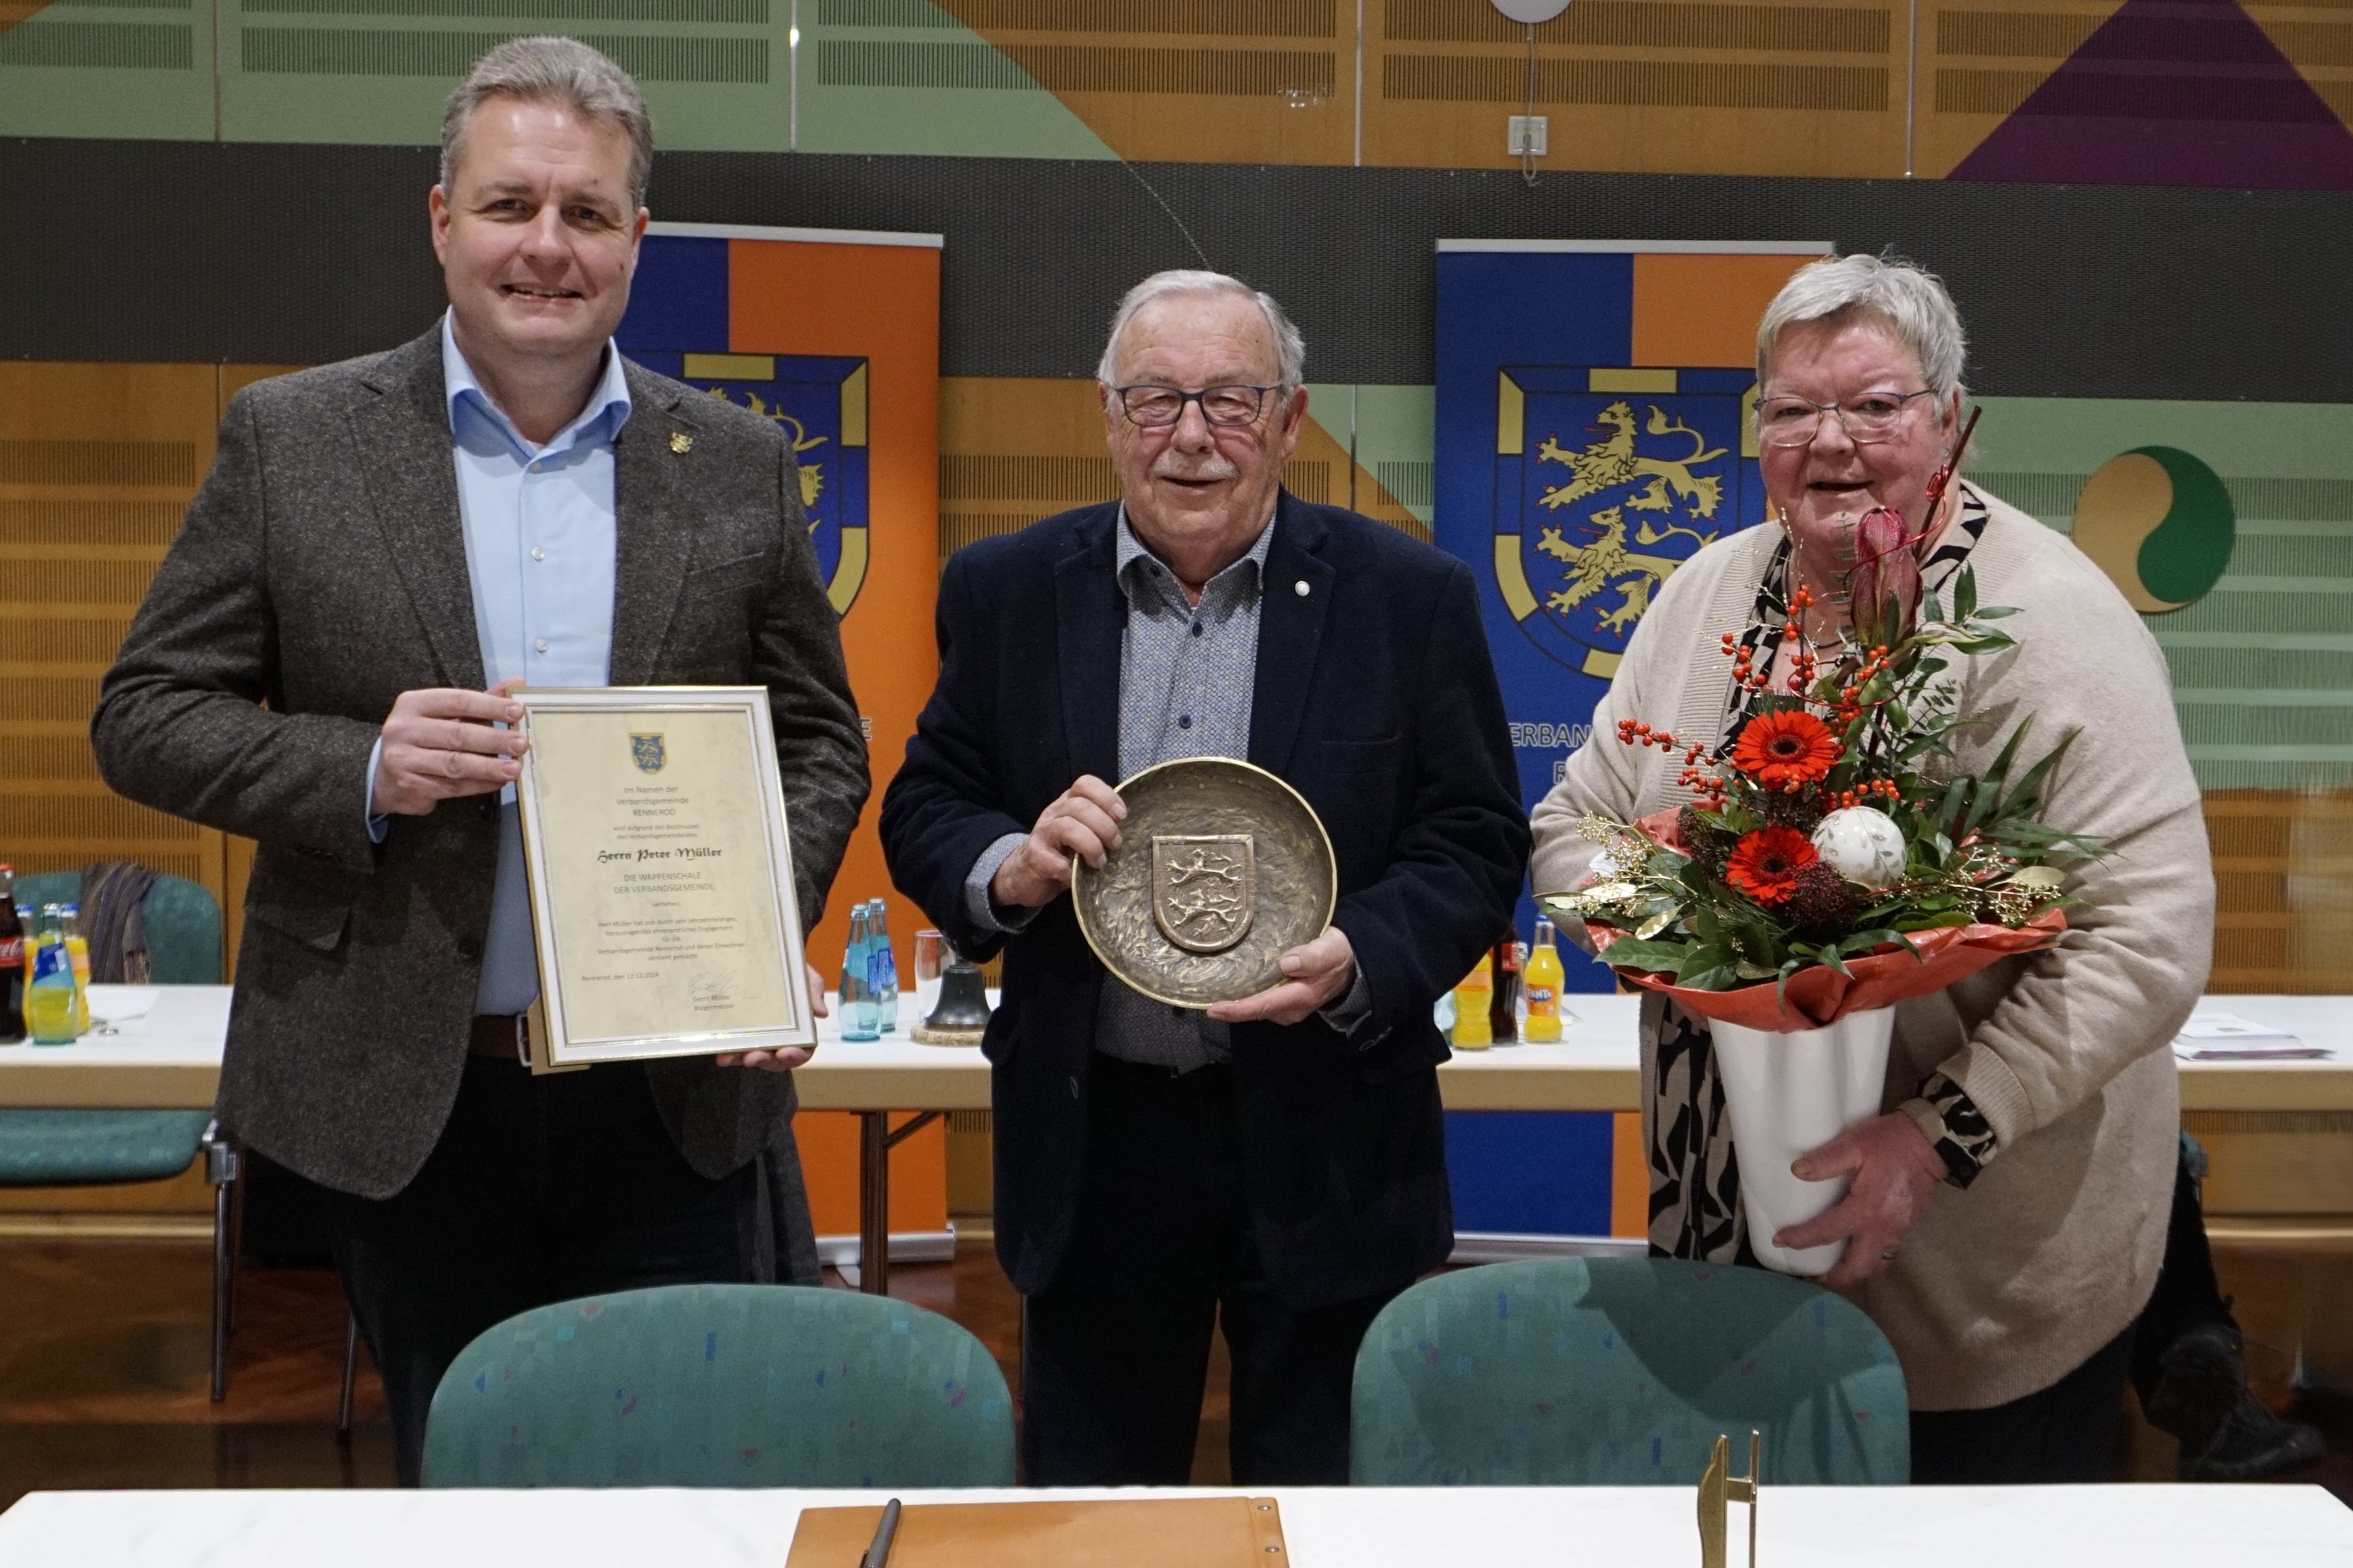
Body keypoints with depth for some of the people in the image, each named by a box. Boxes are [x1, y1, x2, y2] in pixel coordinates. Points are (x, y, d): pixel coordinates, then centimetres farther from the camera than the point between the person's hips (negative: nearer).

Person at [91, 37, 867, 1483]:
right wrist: (364, 769, -18)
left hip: (675, 1099, 1)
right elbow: (146, 715, 1)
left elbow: (821, 741, 9)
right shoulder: (292, 439, 0)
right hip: (407, 1100, 0)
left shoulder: (741, 467, 4)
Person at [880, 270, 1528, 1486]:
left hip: (1323, 1144, -1)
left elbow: (1478, 844, -2)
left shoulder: (1411, 598, -2)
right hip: (1090, 1144, 2)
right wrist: (1011, 871, -15)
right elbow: (922, 811, 7)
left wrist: (1357, 961, -20)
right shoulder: (1007, 591, 3)